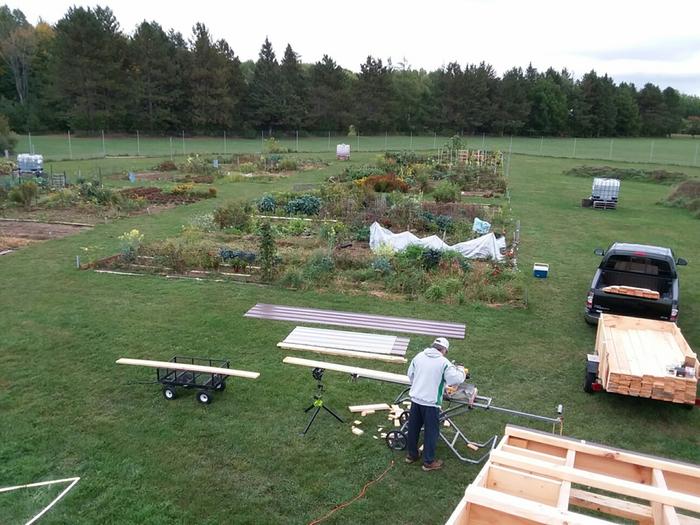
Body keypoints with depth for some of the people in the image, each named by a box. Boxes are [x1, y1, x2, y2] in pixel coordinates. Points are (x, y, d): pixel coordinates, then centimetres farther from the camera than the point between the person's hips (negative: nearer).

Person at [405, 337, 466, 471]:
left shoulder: (419, 357, 2)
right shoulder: (444, 362, -13)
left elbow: (410, 375, 11)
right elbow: (456, 380, -14)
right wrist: (461, 371, 6)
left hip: (415, 399, 5)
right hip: (431, 402, -5)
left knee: (413, 428, 19)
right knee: (431, 432, 9)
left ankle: (412, 455, 35)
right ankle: (429, 462, 19)